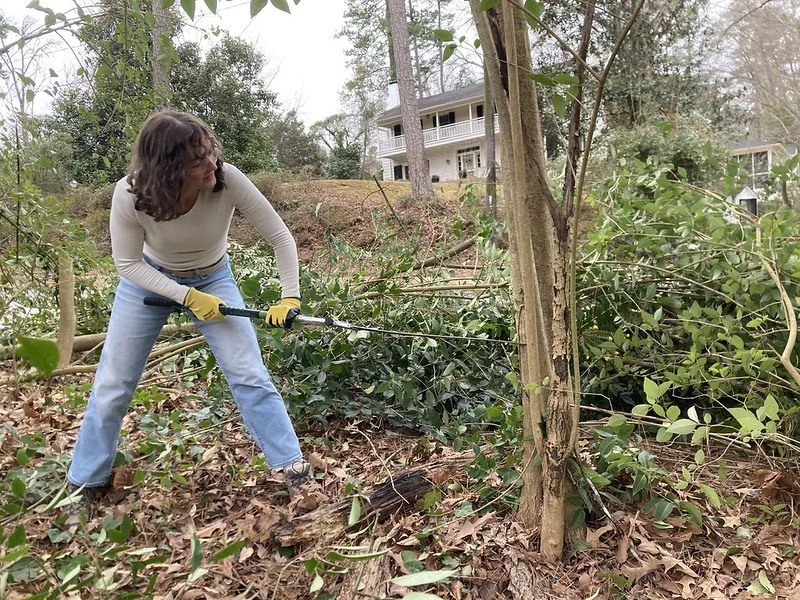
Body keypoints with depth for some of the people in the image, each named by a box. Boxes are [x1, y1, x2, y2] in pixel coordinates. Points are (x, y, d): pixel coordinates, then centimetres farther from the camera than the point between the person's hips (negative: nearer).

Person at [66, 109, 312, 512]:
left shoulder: (228, 180, -32)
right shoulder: (130, 195, -32)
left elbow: (280, 236, -20)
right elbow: (127, 263, -17)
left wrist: (289, 297, -28)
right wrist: (188, 297, -26)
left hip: (213, 277, 0)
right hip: (148, 279, 0)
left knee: (249, 374, -11)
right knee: (112, 383, 7)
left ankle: (294, 468, 3)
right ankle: (83, 482, 29)